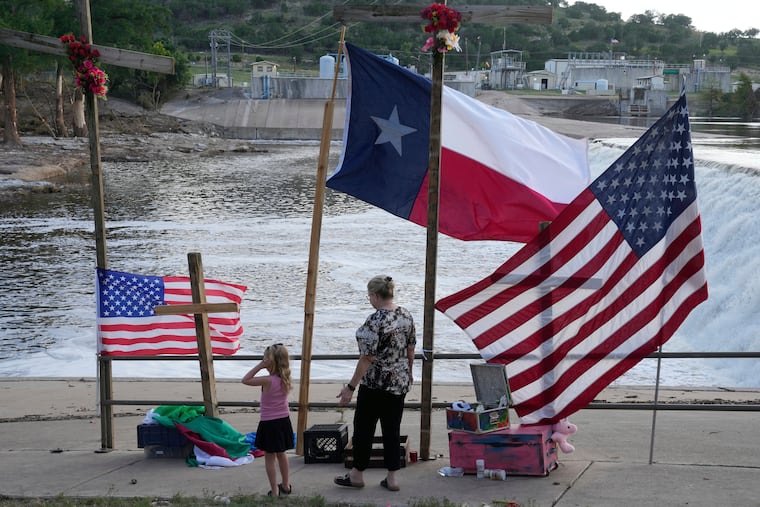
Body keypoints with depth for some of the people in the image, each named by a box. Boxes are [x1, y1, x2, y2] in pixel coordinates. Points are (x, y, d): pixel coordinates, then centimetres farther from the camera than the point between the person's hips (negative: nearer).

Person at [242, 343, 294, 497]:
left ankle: (274, 491, 5)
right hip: (284, 420, 7)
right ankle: (286, 485, 32)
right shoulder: (285, 379, -3)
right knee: (281, 454, 21)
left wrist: (259, 366, -16)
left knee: (269, 457, 4)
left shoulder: (268, 381, -22)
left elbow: (245, 380, -15)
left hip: (269, 423, -7)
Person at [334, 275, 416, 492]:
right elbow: (411, 348, 12)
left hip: (376, 384, -7)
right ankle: (392, 478, 14)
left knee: (364, 427, 8)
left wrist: (351, 387, -15)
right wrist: (408, 372, 27)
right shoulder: (406, 315, 2)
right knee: (392, 429, 12)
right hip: (401, 382, 7)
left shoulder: (375, 321, -20)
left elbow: (367, 358, -20)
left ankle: (357, 475, 20)